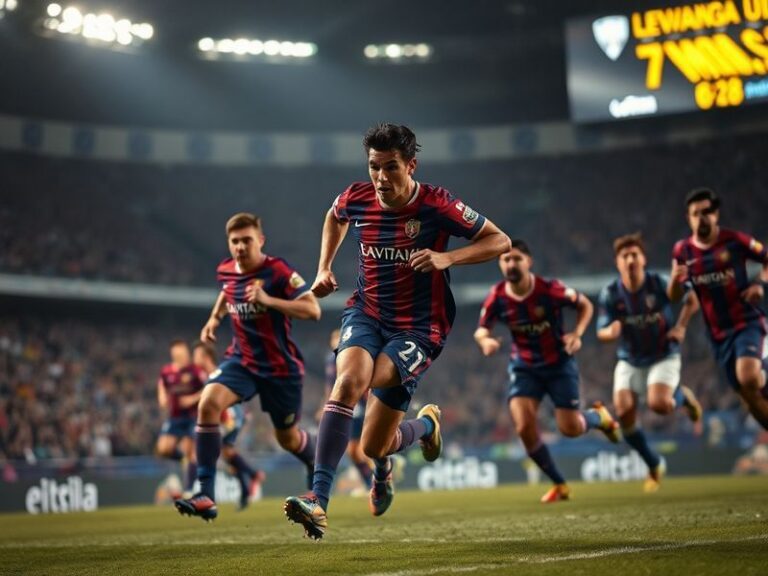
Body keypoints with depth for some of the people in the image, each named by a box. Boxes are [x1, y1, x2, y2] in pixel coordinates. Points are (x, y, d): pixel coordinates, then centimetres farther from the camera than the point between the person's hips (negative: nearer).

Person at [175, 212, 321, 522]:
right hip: (242, 360, 4)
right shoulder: (226, 270, 2)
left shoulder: (277, 270, -17)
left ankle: (317, 468, 49)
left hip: (281, 366, -4)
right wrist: (215, 317, 12)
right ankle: (206, 495, -23)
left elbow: (313, 310, -24)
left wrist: (268, 300, -34)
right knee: (208, 403, -24)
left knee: (288, 439, 10)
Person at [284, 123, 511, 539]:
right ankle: (318, 501, -32)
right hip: (366, 313, 3)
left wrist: (447, 258, -25)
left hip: (417, 327, -3)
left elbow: (500, 241, -10)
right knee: (348, 380, -31)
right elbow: (335, 217, 24)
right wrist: (324, 268, 14)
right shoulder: (355, 199, -3)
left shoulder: (436, 205, -15)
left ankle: (426, 424, 24)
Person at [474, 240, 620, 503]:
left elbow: (585, 305, -6)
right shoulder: (497, 297, -13)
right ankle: (559, 484, 7)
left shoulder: (550, 289, -21)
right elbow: (481, 329, 0)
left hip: (559, 364, -2)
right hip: (524, 367, 2)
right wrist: (485, 340, -23)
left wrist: (576, 334, -22)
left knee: (571, 429, -3)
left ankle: (598, 416, 37)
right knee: (525, 427, -15)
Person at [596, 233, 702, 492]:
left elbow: (692, 300, 1)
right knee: (623, 411, -14)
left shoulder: (660, 284, -16)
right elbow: (601, 332, -10)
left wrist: (681, 327, -10)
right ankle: (654, 465, 8)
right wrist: (611, 332, -33)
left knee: (658, 403, -26)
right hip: (629, 361, 2)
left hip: (663, 356, -2)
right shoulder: (610, 294, -13)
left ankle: (683, 396, 15)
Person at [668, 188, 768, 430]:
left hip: (747, 322, -4)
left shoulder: (735, 240, -9)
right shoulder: (682, 251, 1)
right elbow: (674, 297, 4)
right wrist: (676, 280, -18)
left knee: (749, 378, -30)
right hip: (719, 334, 4)